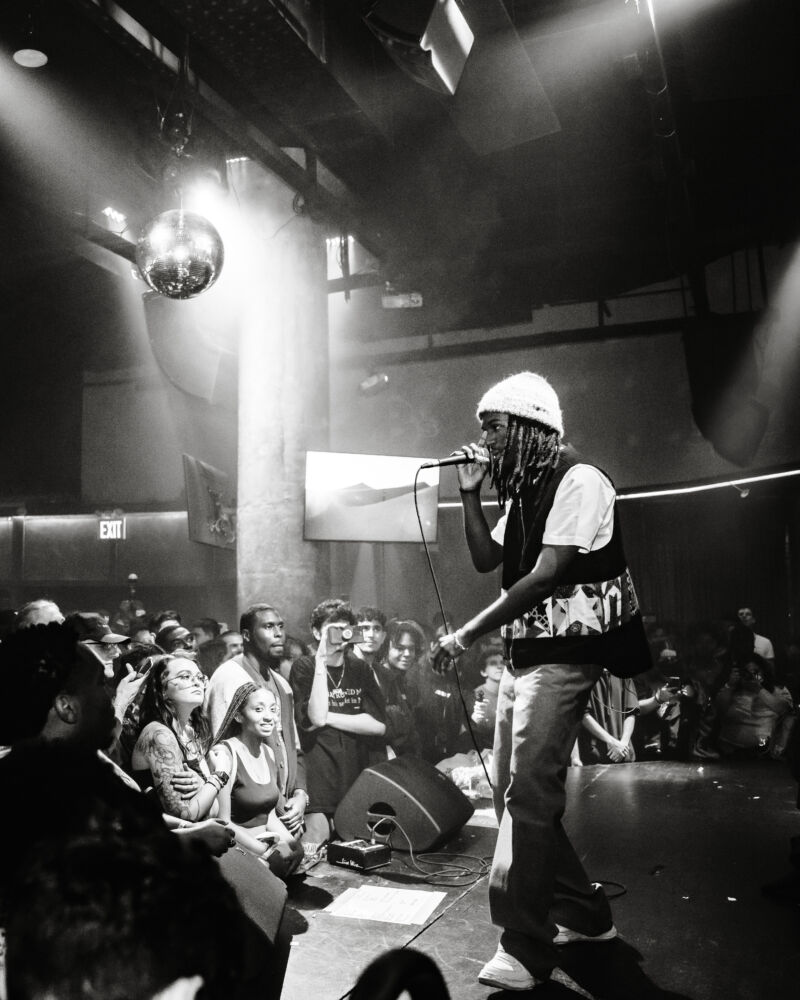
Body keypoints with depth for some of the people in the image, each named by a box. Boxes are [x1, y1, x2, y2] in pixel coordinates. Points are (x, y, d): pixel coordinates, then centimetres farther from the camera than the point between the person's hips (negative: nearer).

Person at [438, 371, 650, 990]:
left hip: (563, 654, -9)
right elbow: (486, 560, 17)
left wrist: (470, 633, -17)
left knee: (528, 796, -12)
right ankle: (584, 915, 28)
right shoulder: (524, 491, 15)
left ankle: (525, 950, -2)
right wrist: (470, 493, 6)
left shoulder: (578, 481, -12)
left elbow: (546, 575, -19)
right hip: (523, 653, 9)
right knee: (514, 793, 12)